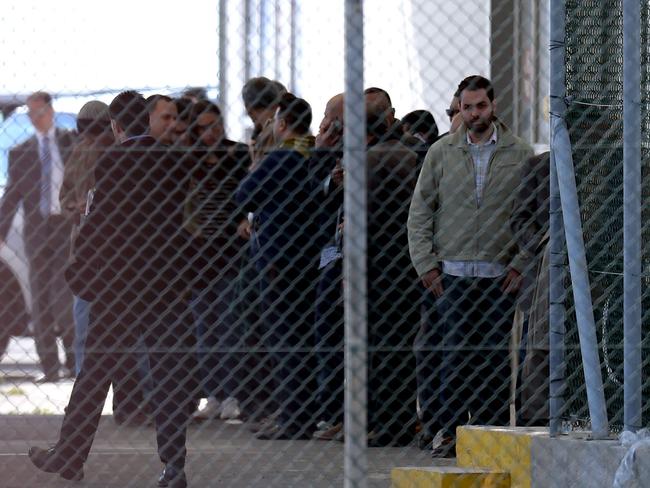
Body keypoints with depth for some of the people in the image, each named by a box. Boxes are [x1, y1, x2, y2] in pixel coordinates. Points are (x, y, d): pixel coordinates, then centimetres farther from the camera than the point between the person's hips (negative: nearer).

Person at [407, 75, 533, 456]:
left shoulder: (520, 154, 5)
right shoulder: (441, 153, 7)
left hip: (500, 275, 0)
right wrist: (426, 263, 1)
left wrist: (521, 264, -4)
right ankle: (454, 433, 2)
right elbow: (419, 212, 10)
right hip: (452, 273, 0)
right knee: (455, 355, -3)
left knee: (495, 357, 1)